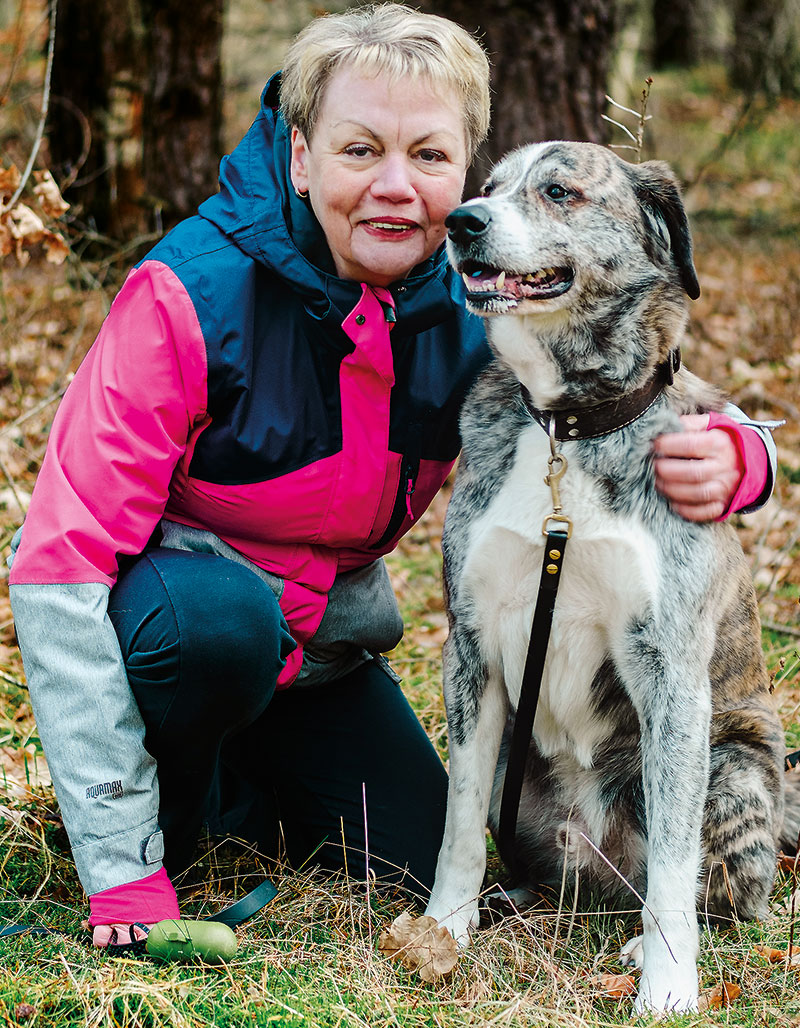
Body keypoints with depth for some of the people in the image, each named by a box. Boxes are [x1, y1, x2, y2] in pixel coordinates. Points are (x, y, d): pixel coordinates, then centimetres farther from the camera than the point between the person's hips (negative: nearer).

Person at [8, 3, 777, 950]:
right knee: (222, 618, -36)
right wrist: (123, 873, -33)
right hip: (165, 600, -5)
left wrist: (728, 457, -35)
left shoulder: (471, 314, -14)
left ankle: (222, 770, 23)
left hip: (320, 639, 5)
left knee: (419, 866, -4)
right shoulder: (193, 296, -29)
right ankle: (154, 797, -4)